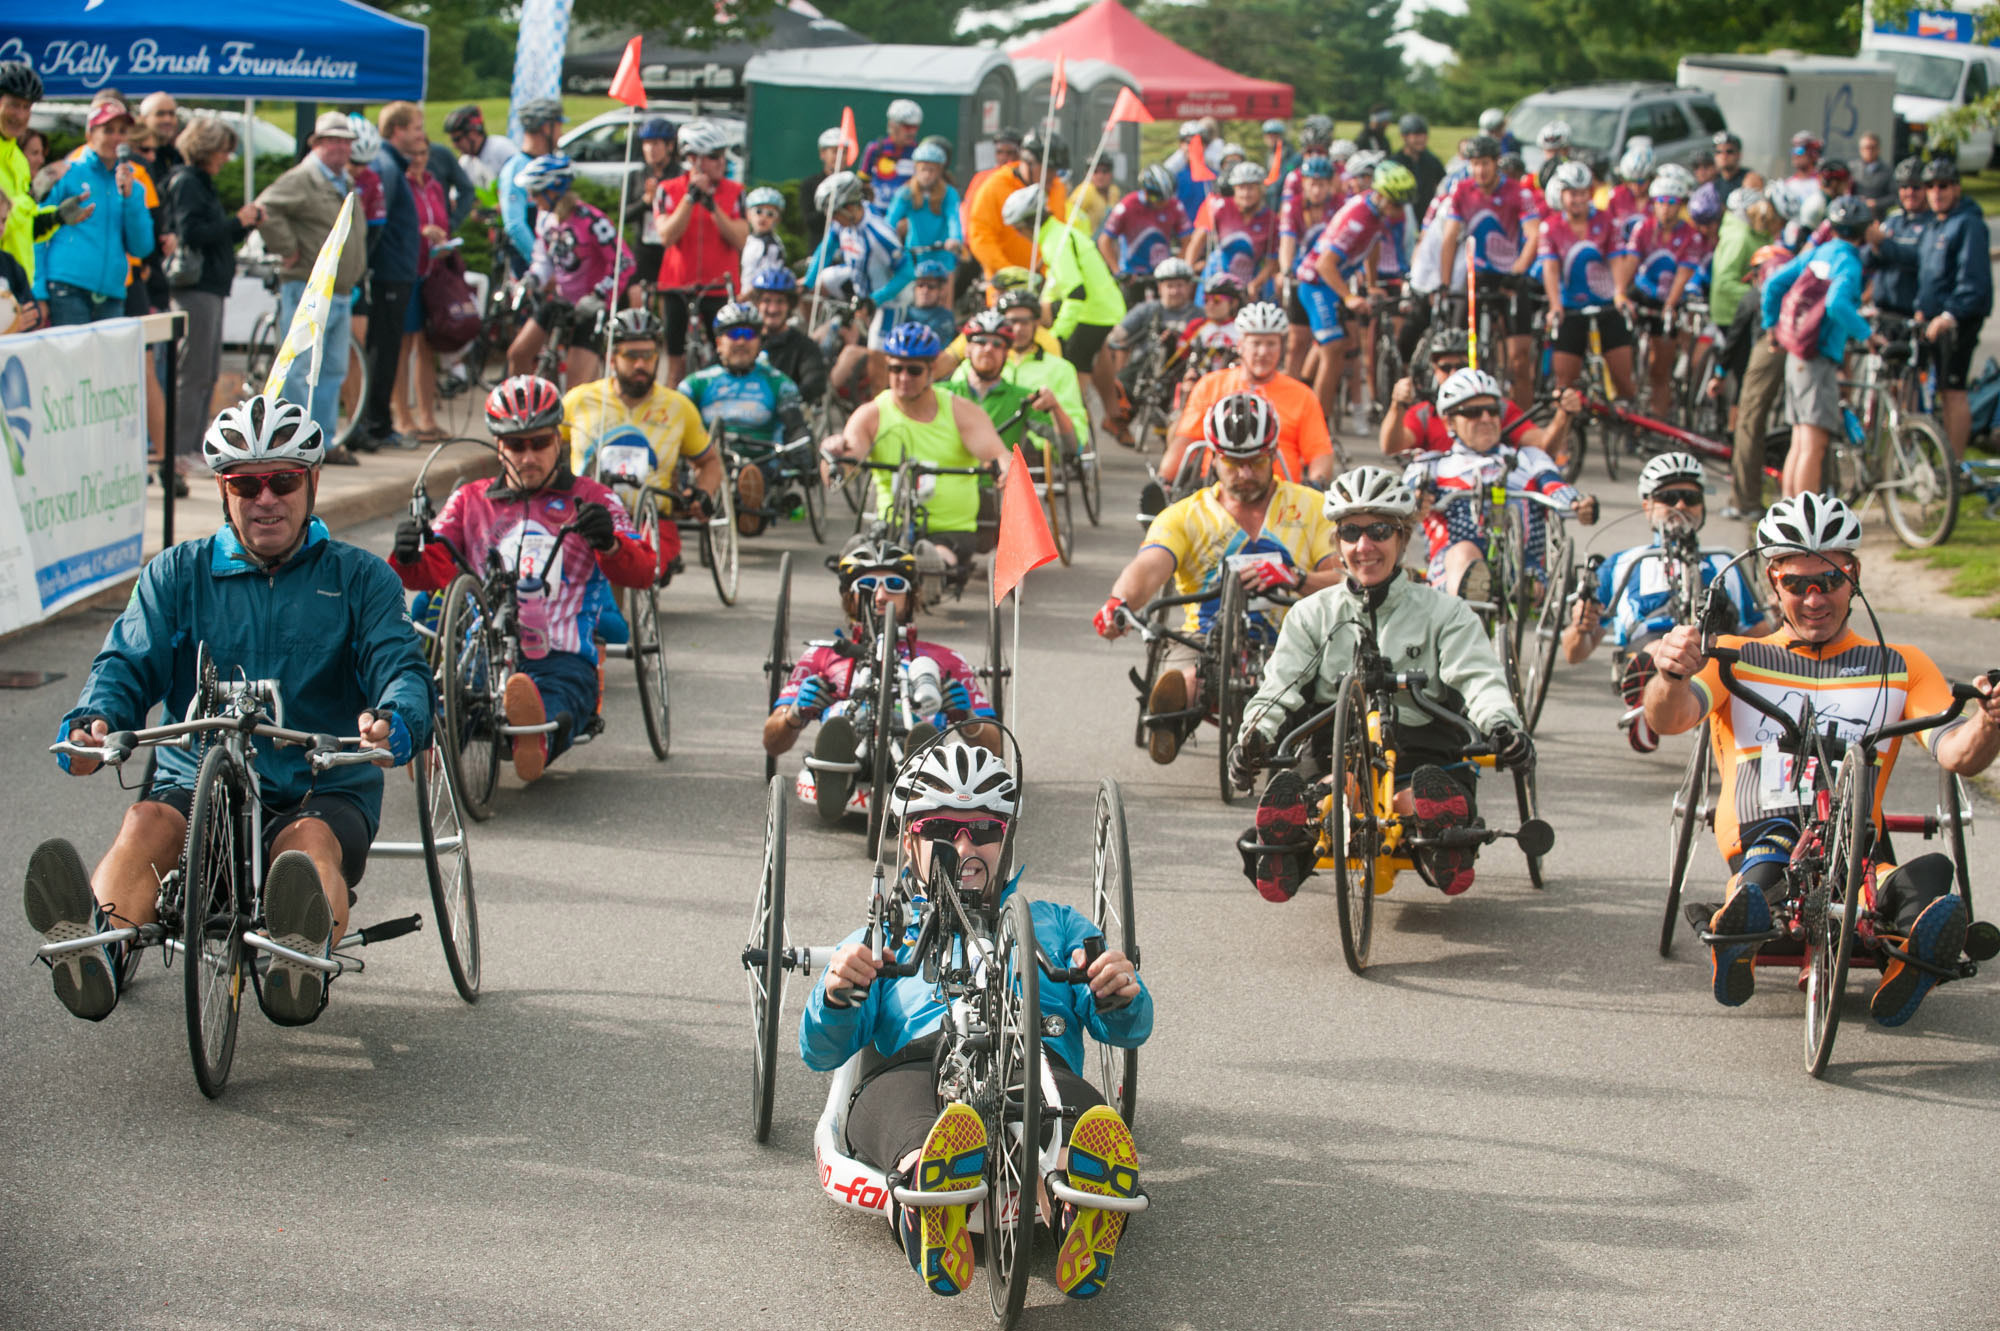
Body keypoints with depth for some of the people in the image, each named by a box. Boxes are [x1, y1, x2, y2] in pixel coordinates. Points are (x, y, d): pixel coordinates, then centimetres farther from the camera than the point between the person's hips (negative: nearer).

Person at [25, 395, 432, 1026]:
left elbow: (401, 664, -4)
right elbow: (128, 662, 3)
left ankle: (306, 957, -70)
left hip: (322, 790, -1)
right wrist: (91, 721, -23)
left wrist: (394, 722, -31)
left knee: (311, 841, -37)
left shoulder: (359, 577, 11)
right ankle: (96, 955, -62)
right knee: (148, 824, -32)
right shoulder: (178, 574, 15)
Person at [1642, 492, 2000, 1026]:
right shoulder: (1736, 658, 22)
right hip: (1759, 837, 0)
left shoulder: (1900, 667, 25)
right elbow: (1670, 718, 1)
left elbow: (1956, 754, 8)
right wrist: (1672, 677, -24)